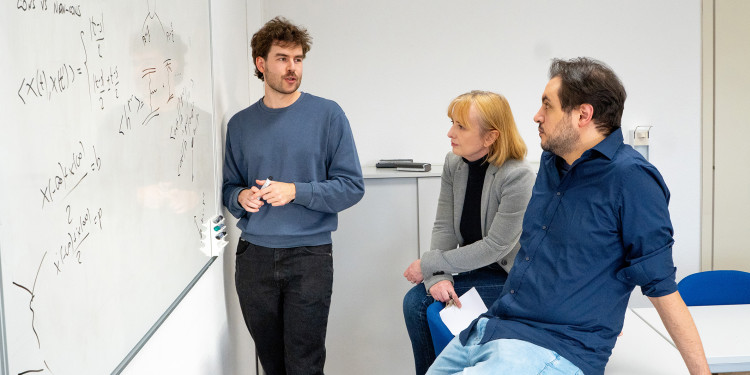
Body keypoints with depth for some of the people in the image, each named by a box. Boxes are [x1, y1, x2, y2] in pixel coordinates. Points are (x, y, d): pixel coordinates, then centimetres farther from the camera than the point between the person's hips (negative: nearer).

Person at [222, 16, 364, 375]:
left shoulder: (327, 115, -2)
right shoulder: (240, 124, 8)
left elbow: (351, 186, -5)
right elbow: (229, 187, 16)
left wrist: (296, 192, -17)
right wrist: (241, 198, -8)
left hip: (309, 255, -3)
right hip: (254, 256, 3)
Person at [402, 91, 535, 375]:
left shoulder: (518, 177, -23)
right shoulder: (454, 163, -2)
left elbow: (496, 246, -22)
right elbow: (444, 228, -1)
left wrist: (428, 265, -18)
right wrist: (438, 277, -19)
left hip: (512, 277, -6)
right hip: (480, 270, 7)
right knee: (415, 301, -12)